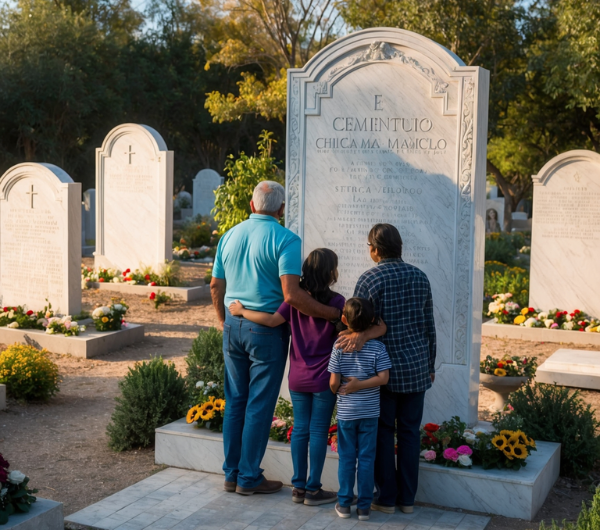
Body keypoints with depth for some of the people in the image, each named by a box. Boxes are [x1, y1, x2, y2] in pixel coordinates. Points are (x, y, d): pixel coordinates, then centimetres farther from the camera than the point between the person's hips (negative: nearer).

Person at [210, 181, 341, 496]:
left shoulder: (230, 236, 7)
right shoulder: (285, 240, -12)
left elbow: (216, 286, 14)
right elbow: (291, 295, -22)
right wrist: (330, 314, -14)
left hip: (233, 326, 6)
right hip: (267, 329, -6)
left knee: (235, 401, 14)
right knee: (259, 404, 3)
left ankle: (232, 474, 21)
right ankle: (249, 478, 11)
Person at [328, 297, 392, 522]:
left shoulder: (339, 347, -8)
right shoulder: (378, 347, -7)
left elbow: (333, 382, -10)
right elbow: (383, 378, -14)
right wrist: (359, 385, -8)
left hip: (345, 412, 0)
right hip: (370, 412, 0)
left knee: (346, 458, 10)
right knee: (366, 459, 7)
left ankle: (344, 503, 17)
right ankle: (364, 506, 12)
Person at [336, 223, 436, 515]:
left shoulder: (369, 279, -10)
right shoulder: (420, 277, 4)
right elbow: (429, 326, 9)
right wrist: (430, 365, 18)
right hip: (416, 367, 4)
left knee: (383, 433, 6)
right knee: (410, 432, 10)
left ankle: (387, 498, 12)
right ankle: (408, 499, 17)